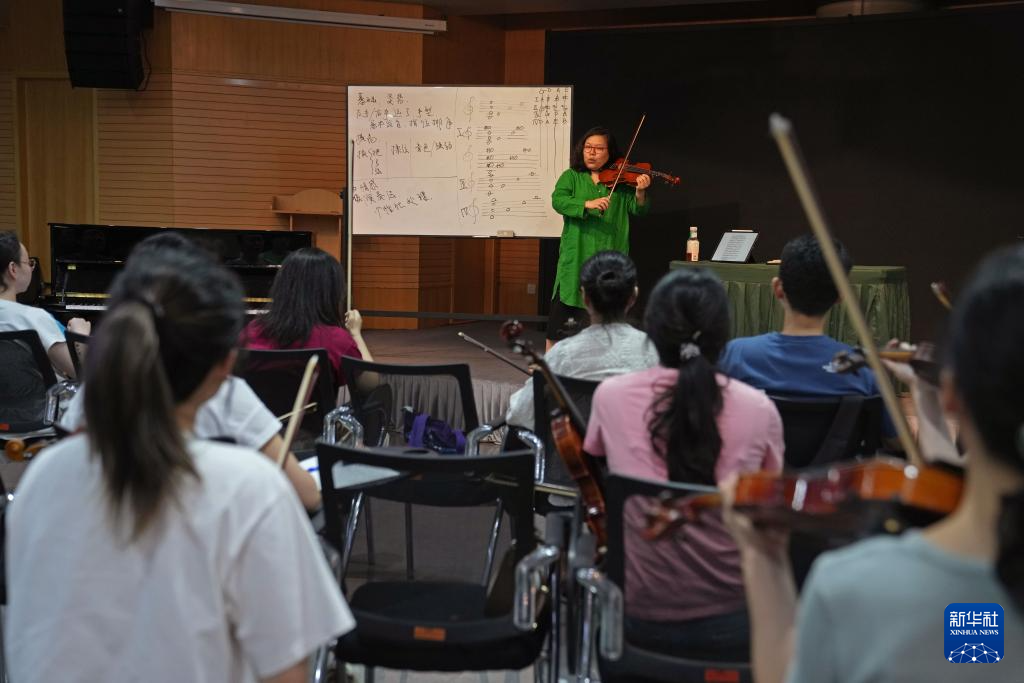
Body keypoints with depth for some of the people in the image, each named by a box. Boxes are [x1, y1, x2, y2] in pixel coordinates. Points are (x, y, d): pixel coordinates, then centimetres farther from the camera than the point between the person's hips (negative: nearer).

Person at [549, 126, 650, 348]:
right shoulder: (571, 177, 8)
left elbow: (637, 210, 2)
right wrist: (587, 204, -25)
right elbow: (558, 200, -9)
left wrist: (640, 192, -20)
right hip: (577, 255, -1)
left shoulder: (621, 180, 10)